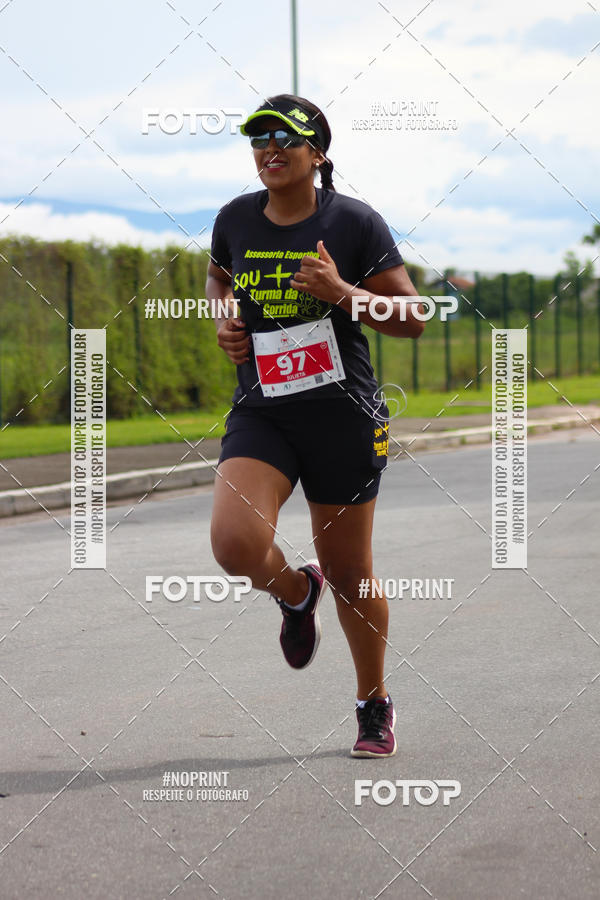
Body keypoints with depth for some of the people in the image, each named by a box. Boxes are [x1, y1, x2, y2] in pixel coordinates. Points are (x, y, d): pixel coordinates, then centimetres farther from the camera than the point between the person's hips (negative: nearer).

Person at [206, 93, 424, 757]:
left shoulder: (354, 222, -7)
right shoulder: (236, 219, 4)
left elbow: (411, 319, -6)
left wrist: (341, 293, -21)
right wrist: (223, 320, 5)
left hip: (342, 414, -2)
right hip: (260, 413, 2)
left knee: (349, 572, 7)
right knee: (235, 543, -22)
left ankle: (374, 705, 29)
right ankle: (296, 592, 15)